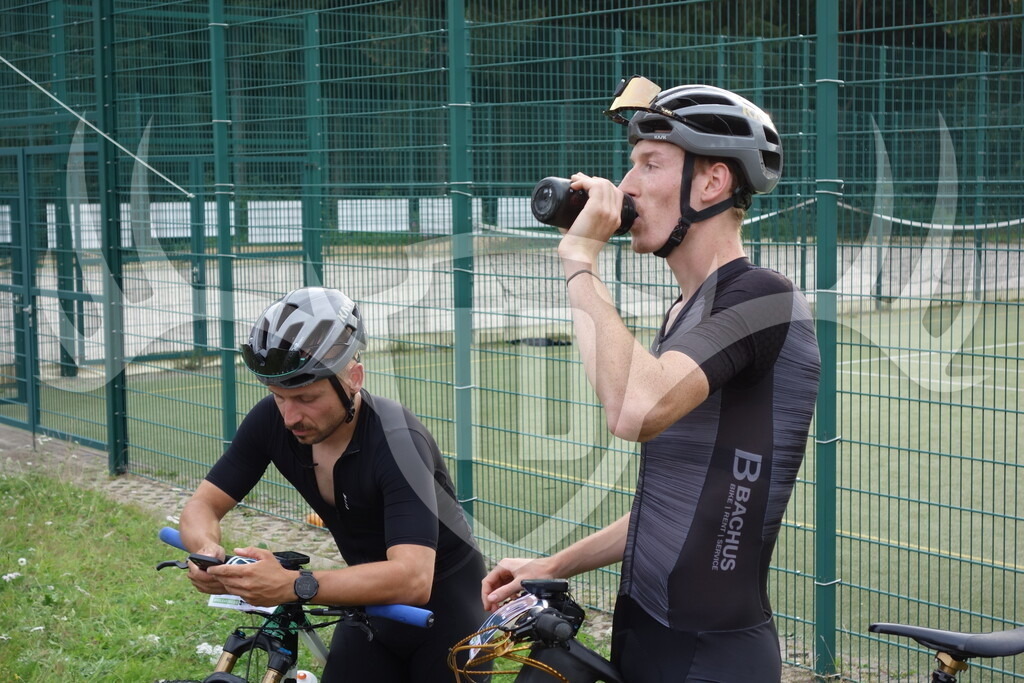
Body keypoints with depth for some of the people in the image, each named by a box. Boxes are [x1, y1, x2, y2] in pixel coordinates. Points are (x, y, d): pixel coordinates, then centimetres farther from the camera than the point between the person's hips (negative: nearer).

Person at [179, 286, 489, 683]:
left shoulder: (397, 441, -32)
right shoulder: (272, 421, -15)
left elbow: (412, 578, -42)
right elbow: (203, 505, -8)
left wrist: (293, 586, -53)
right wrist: (206, 549, -32)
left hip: (445, 610, -5)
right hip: (372, 602, 5)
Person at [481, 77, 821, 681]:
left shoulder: (765, 301, -17)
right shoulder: (685, 314, 13)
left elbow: (635, 410, -34)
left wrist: (582, 258, -24)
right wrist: (553, 567, 15)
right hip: (642, 632, 9)